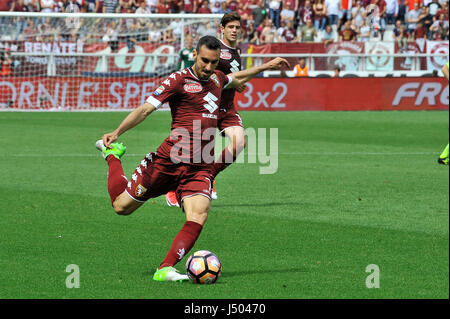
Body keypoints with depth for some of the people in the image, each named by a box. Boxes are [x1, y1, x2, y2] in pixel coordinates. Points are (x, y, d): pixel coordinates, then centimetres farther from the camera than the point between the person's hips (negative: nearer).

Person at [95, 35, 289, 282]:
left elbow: (236, 80, 42)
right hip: (169, 160, -4)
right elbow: (146, 108, -13)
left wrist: (265, 67, 46)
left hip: (200, 168, 5)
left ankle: (165, 270, -22)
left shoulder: (216, 79, 16)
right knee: (121, 206, 5)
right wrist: (116, 132, -24)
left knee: (198, 217, -21)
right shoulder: (179, 80, -6)